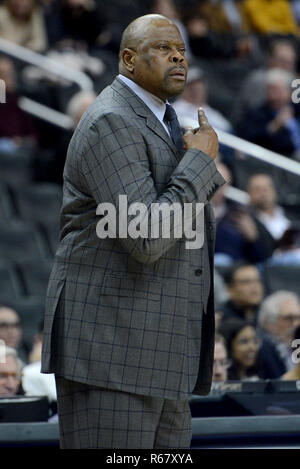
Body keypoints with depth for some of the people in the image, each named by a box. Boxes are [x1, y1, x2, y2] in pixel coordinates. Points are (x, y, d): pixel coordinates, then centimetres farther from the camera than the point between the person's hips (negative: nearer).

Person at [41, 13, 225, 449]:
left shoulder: (154, 120, 19)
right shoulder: (111, 123, -14)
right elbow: (144, 237, -23)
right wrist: (201, 161, -12)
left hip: (153, 348, 10)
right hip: (108, 341, -10)